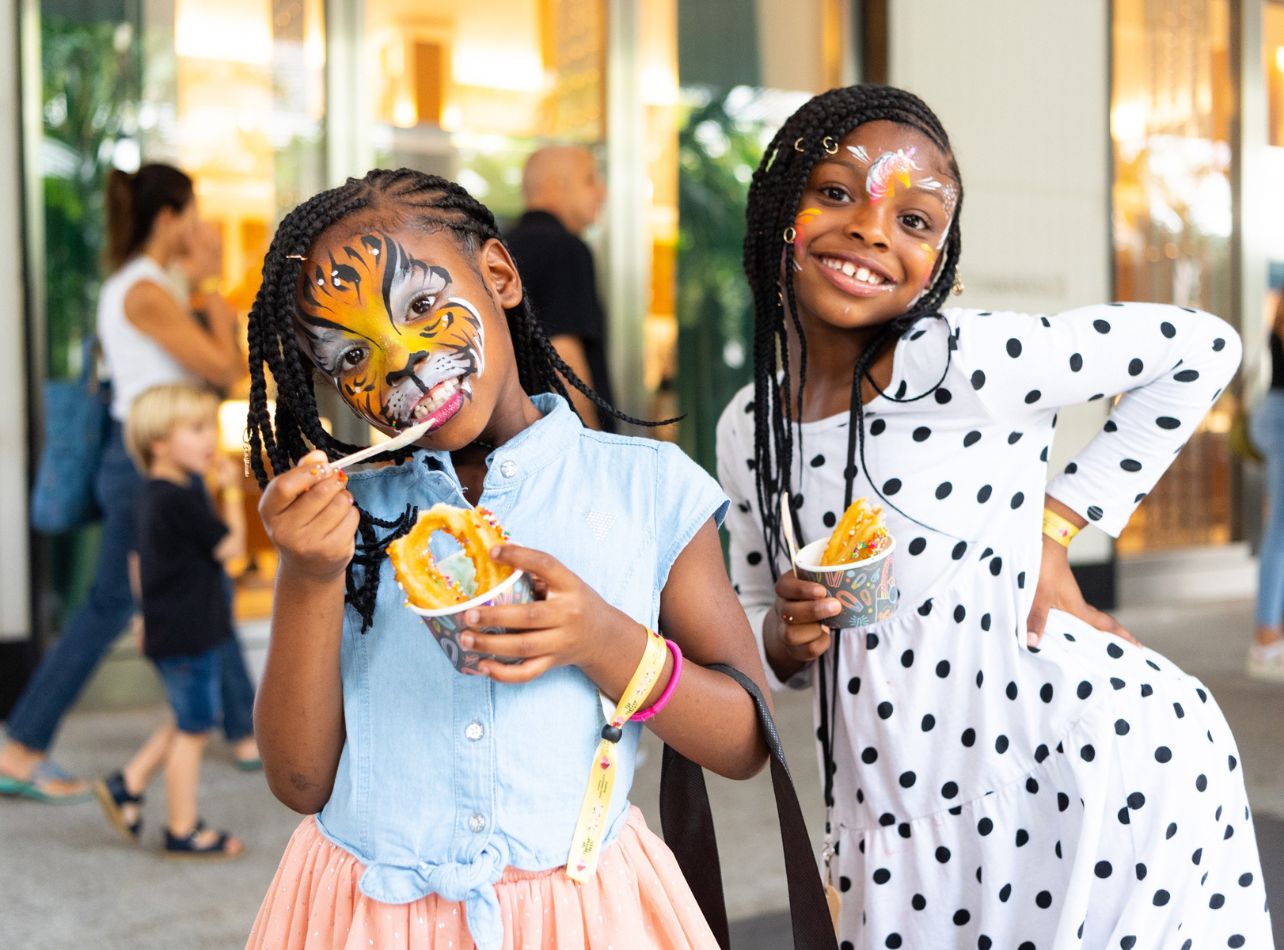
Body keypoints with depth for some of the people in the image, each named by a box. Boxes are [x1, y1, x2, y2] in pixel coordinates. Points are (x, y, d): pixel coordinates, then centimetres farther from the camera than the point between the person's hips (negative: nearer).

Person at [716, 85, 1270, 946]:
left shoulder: (968, 362, -14)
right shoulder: (747, 431, 1)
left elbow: (1203, 349, -6)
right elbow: (760, 633, 12)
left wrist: (1054, 524, -8)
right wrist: (788, 634, -11)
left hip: (1100, 766, -4)